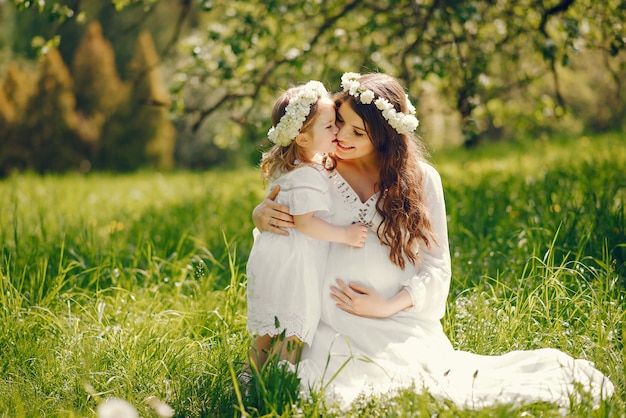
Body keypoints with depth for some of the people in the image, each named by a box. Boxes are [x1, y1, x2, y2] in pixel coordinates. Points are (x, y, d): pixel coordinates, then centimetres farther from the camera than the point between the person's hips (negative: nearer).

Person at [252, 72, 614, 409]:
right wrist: (262, 216, -7)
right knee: (350, 390, -28)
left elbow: (437, 266, 7)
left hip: (404, 322, 0)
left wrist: (388, 307, -8)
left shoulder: (420, 178, 5)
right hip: (337, 330, 0)